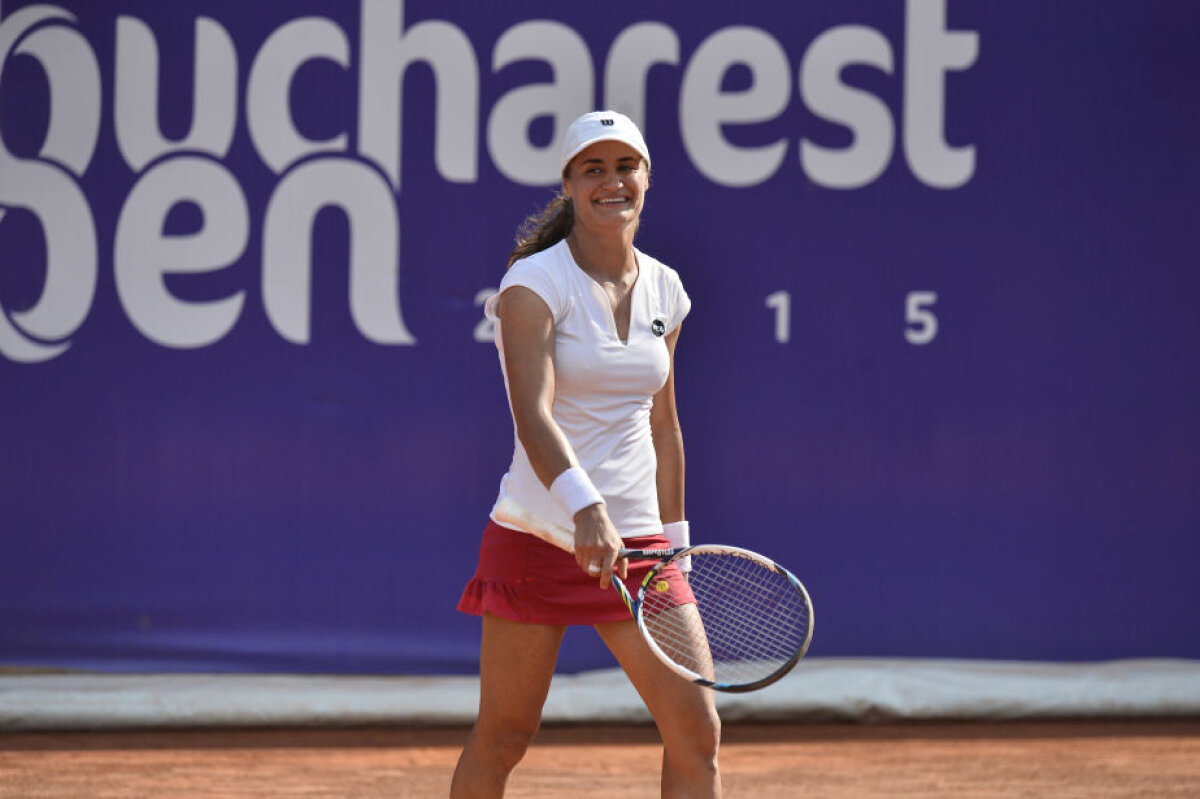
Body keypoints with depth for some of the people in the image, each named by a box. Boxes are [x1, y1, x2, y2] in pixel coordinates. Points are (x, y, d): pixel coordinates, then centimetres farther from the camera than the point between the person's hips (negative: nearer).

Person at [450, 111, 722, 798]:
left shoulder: (665, 290, 10)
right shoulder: (536, 283, -9)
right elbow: (532, 413, -24)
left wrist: (672, 539, 19)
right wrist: (585, 507, -39)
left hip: (635, 544, 5)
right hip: (541, 531, -5)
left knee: (697, 729, -6)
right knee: (504, 738, 2)